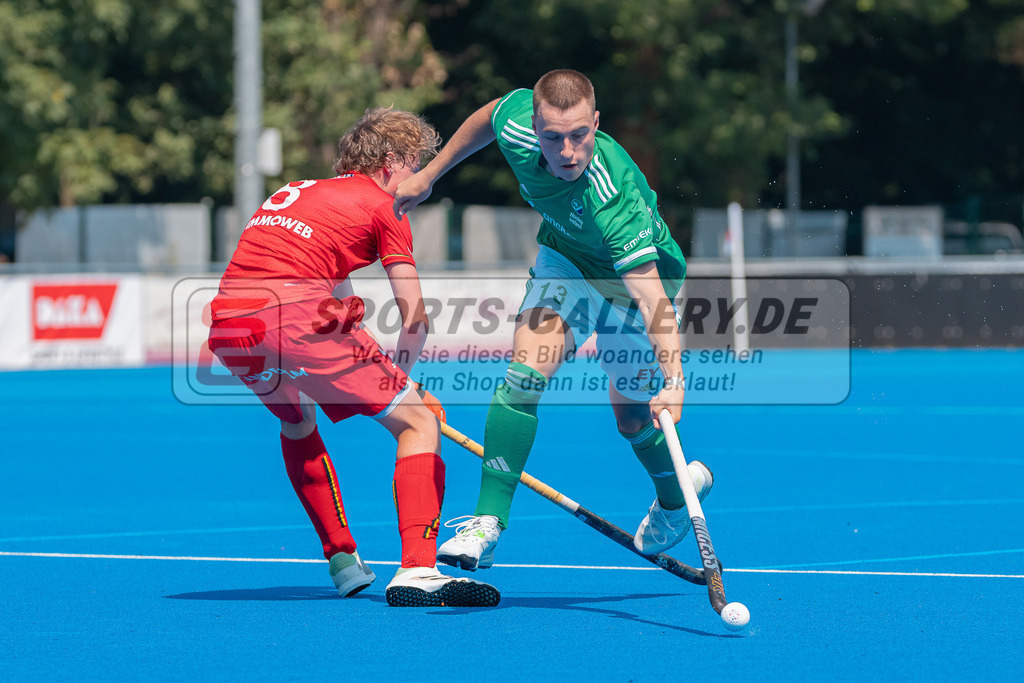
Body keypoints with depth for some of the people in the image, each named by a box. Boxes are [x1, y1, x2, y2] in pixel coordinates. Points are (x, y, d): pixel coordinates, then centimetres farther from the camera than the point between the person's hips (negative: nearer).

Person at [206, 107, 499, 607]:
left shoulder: (292, 191, 32)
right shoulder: (384, 208, 13)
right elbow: (415, 321, 9)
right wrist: (397, 378, 27)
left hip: (227, 325, 7)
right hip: (294, 317, -7)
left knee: (297, 422, 36)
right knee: (418, 420, 3)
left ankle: (342, 562, 33)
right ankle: (416, 573, -14)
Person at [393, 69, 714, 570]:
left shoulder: (615, 202, -45)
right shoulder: (517, 124, -30)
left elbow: (652, 299, -53)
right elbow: (488, 115, -4)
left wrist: (672, 378, -66)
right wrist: (429, 175, 4)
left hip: (635, 279, -3)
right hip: (566, 258, 4)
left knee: (634, 421, 11)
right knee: (526, 368, -21)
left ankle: (678, 493, 45)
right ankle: (488, 522, -19)